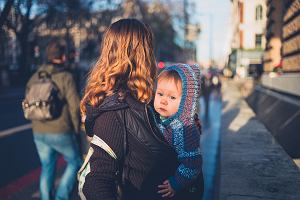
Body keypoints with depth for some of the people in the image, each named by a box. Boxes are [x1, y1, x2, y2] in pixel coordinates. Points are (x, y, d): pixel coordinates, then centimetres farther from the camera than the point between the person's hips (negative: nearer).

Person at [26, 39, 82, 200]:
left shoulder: (34, 78, 5)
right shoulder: (65, 77, -12)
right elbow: (75, 106, -14)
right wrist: (76, 128, 1)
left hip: (38, 133, 6)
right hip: (60, 133, -5)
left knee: (47, 168, 19)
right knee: (75, 162, 15)